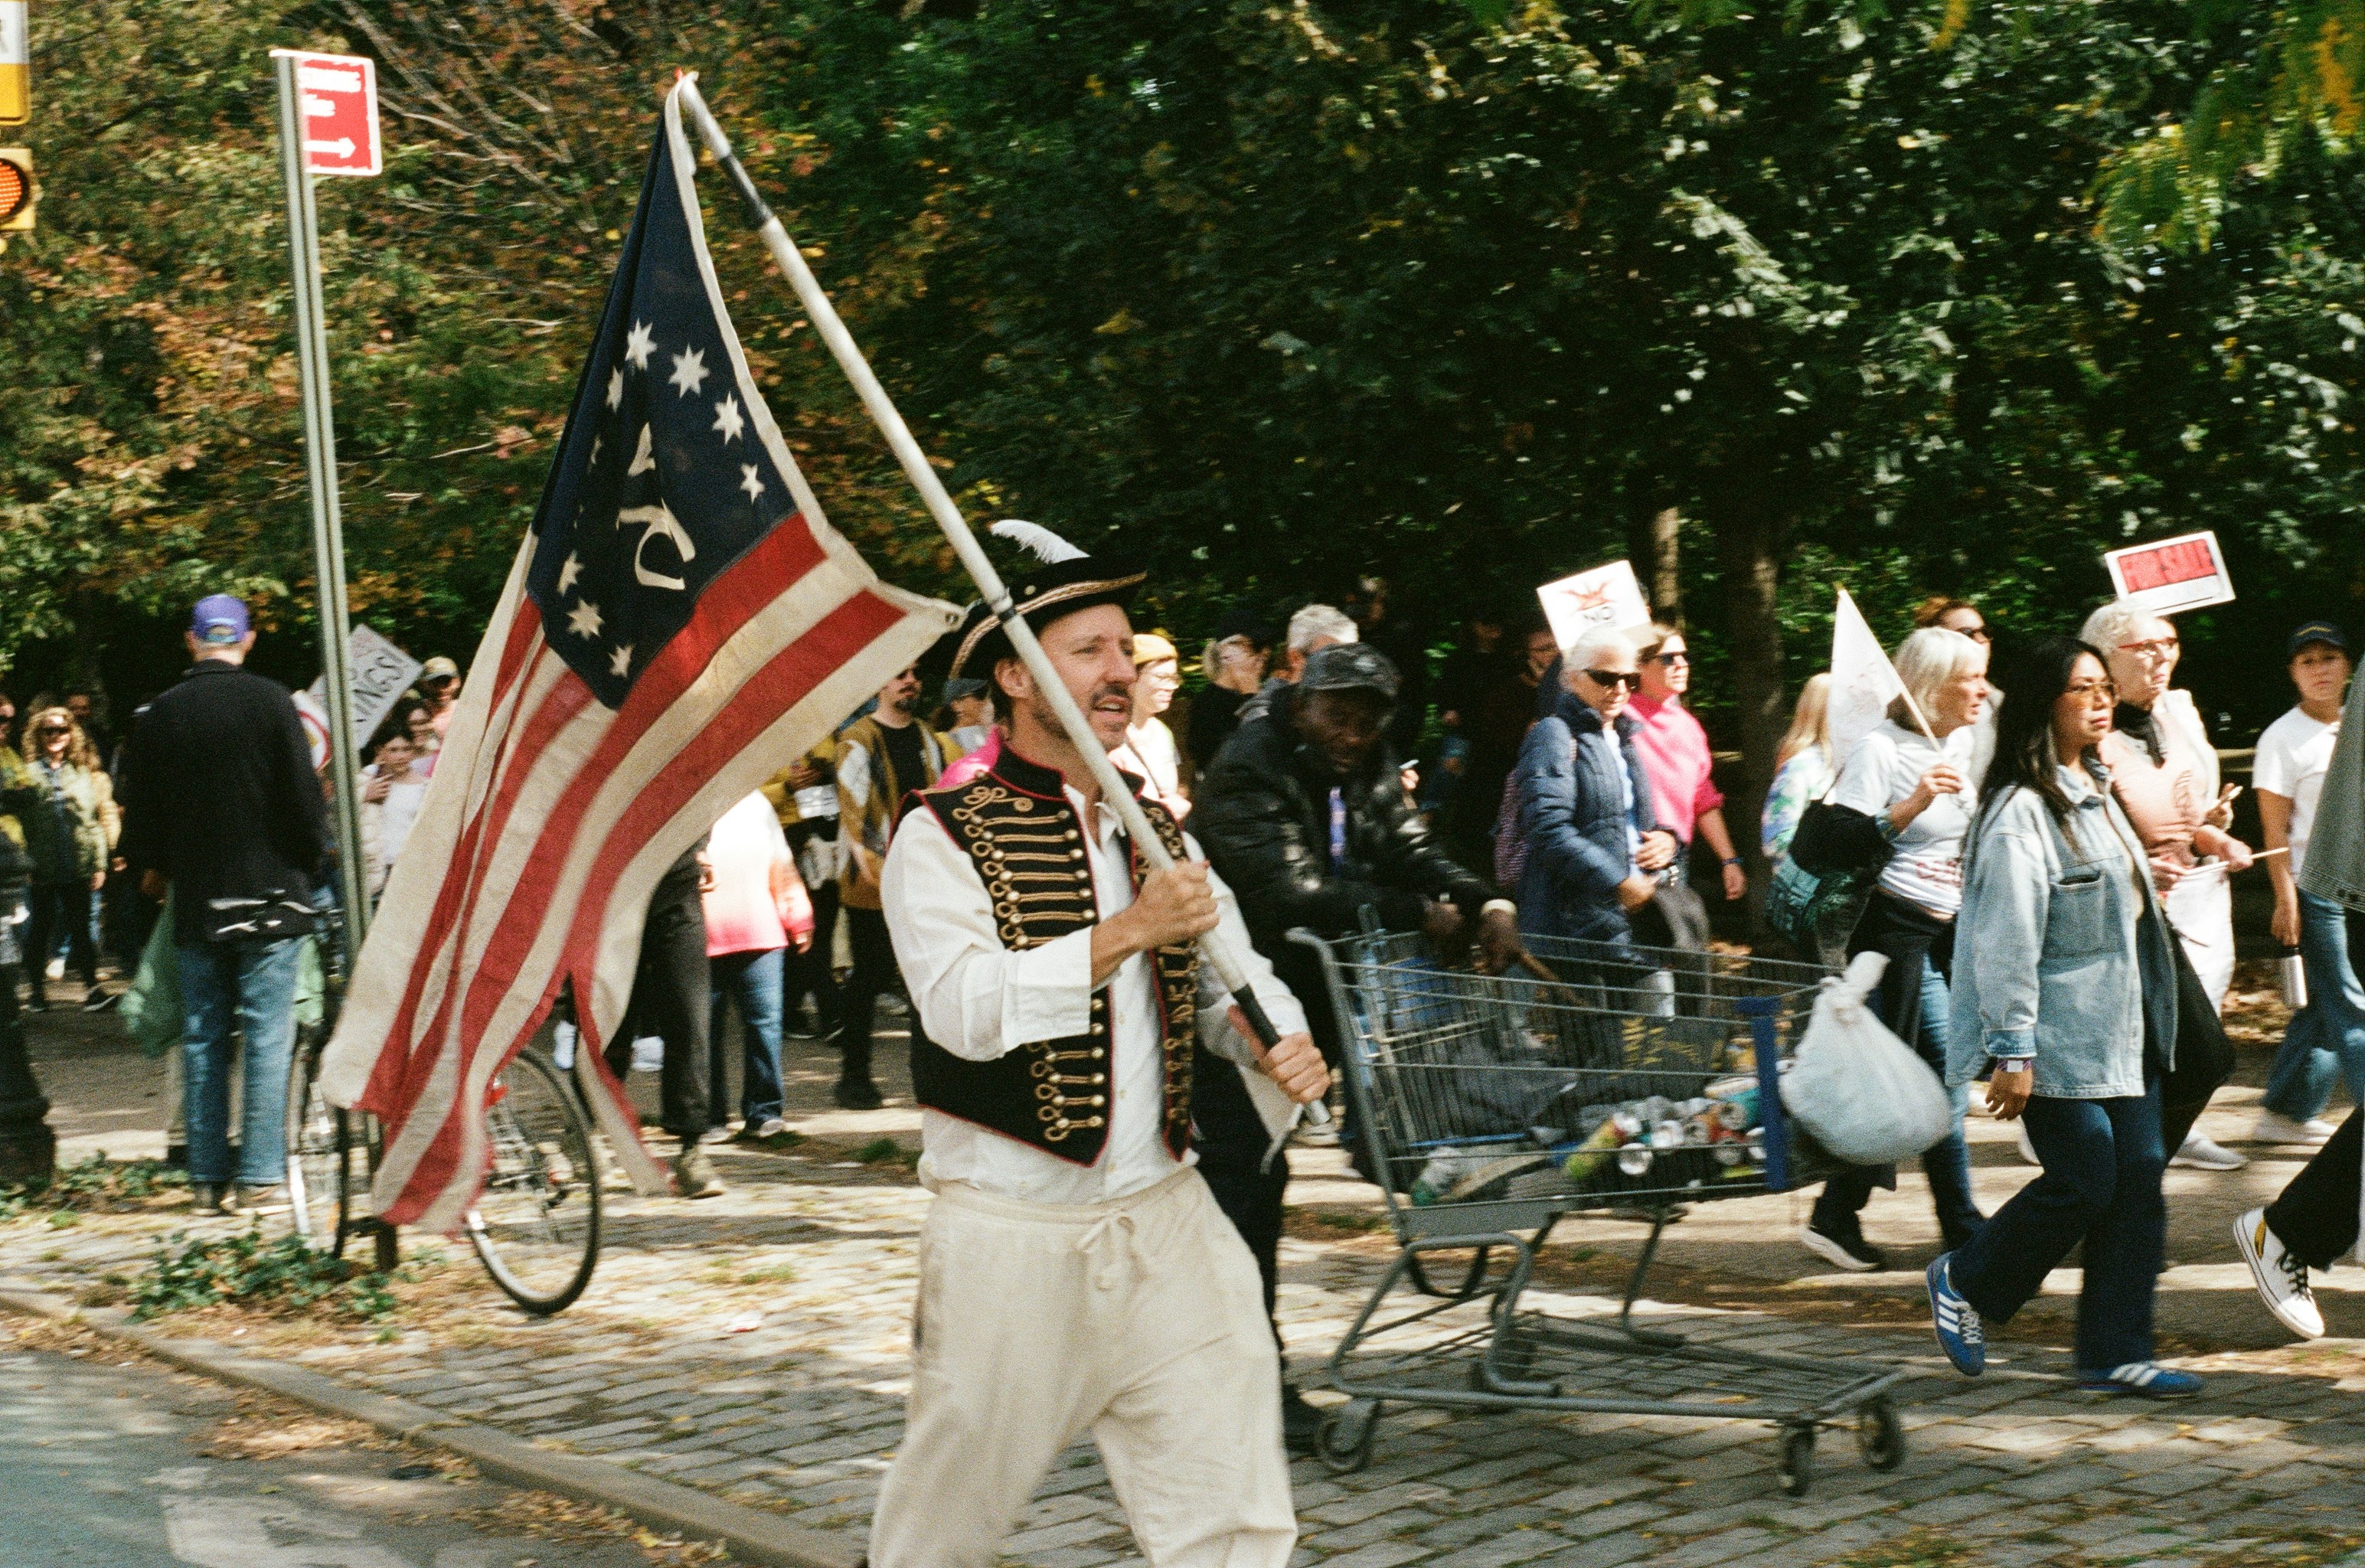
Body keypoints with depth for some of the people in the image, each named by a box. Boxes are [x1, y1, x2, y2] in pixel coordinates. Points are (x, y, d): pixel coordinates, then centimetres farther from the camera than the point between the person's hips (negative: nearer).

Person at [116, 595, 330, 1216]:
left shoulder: (159, 715, 2)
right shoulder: (269, 701, -8)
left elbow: (141, 816, 9)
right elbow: (303, 798, -7)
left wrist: (151, 869, 29)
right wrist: (312, 861, 11)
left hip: (195, 905, 3)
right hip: (269, 896, -3)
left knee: (202, 1037, 9)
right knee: (267, 1036, -1)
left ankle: (208, 1177, 11)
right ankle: (259, 1176, -4)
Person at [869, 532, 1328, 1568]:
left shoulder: (1159, 833, 15)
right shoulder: (941, 839, -5)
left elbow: (1230, 971, 16)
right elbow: (965, 1006, -19)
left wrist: (1286, 1044, -7)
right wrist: (1127, 931, -25)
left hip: (1167, 1219, 5)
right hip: (1012, 1236, -5)